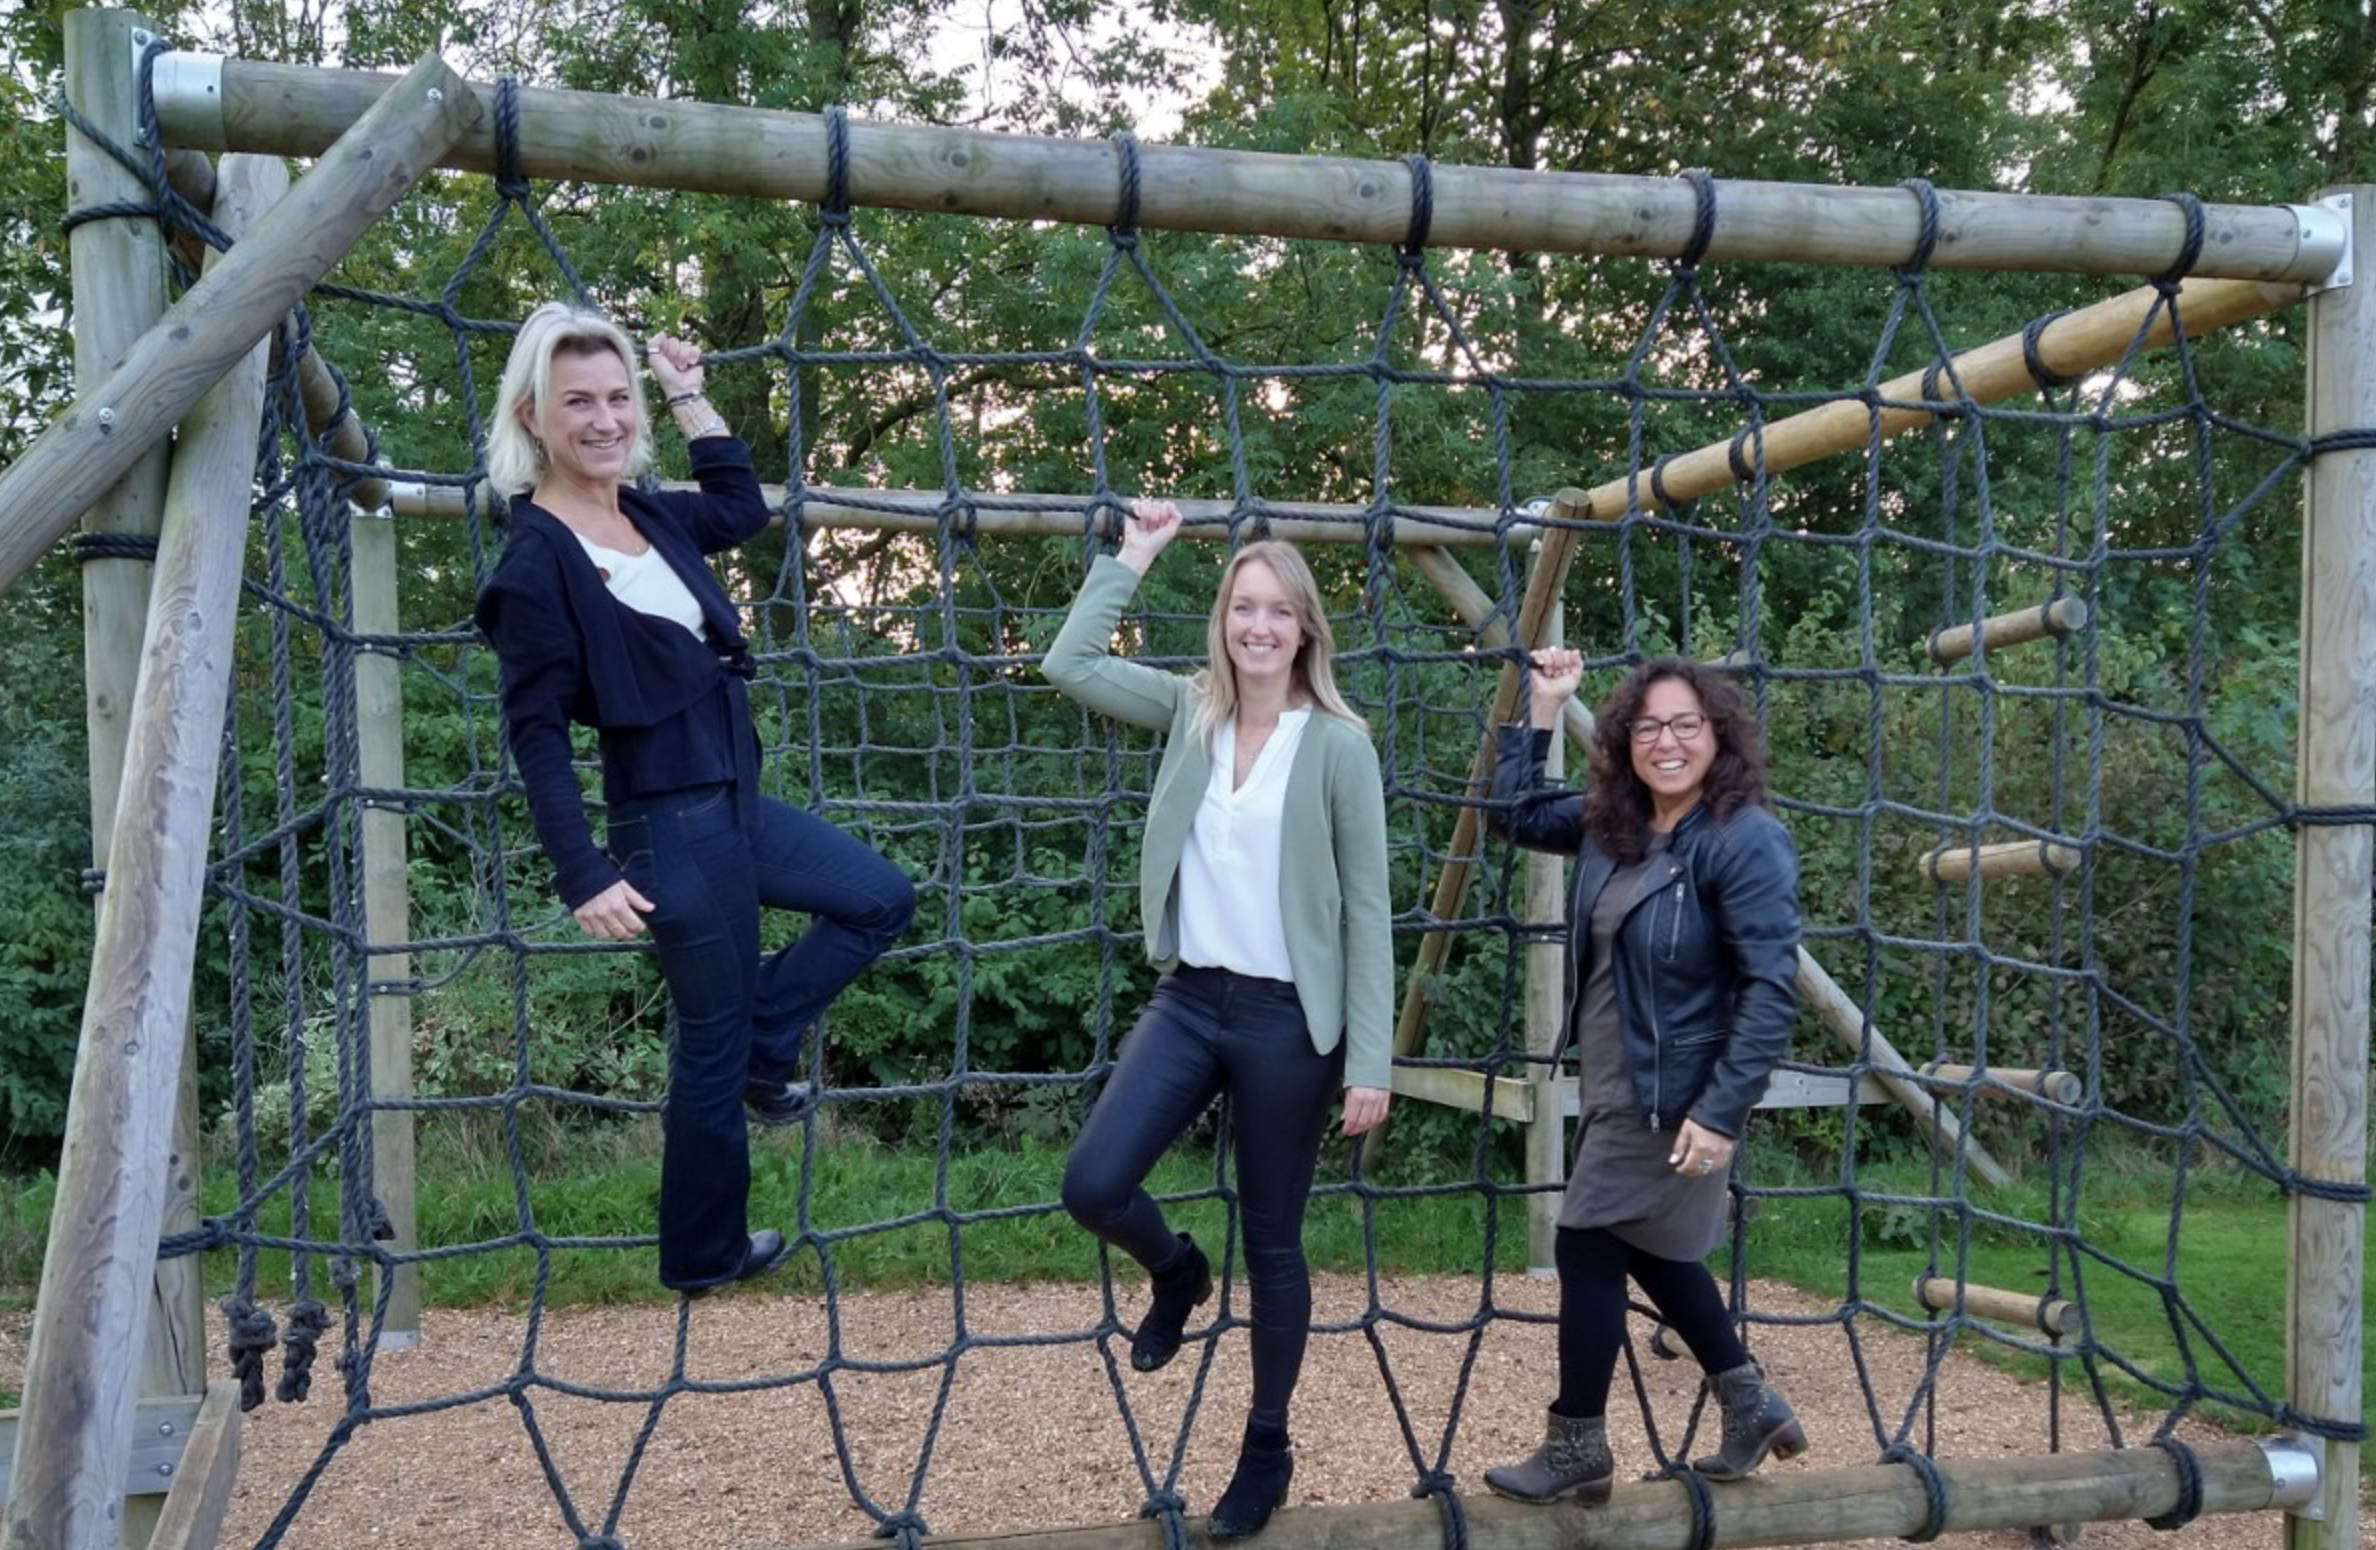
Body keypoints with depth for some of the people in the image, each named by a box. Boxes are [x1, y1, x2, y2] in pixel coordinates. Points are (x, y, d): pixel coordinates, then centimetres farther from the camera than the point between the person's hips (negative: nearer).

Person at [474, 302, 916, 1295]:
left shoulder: (648, 517, 7)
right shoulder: (538, 560, -16)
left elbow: (744, 508, 27)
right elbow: (536, 732, -17)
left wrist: (689, 396, 20)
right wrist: (584, 874, -22)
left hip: (734, 801, 9)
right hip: (671, 824, -8)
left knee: (883, 900, 17)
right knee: (712, 1041, 5)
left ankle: (758, 1058, 21)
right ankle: (705, 1257, 24)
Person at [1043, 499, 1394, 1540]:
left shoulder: (1339, 744, -8)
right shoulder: (1191, 710, 4)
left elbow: (1367, 909, -8)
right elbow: (1068, 666, 2)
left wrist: (1370, 1061, -11)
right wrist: (1129, 560, 2)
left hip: (1289, 1017, -4)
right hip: (1188, 998, 4)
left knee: (1271, 1238, 7)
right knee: (1093, 1185, -11)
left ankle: (1267, 1453, 27)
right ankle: (1175, 1273, 25)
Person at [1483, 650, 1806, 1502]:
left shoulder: (1746, 839, -19)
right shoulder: (1611, 823, 3)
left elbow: (1771, 989, -22)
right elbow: (1514, 810, 18)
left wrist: (1721, 1111, -26)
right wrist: (1541, 709, 9)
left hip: (1672, 1097, -8)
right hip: (1612, 1085, 8)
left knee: (1589, 1248, 0)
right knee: (1651, 1249, 19)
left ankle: (1577, 1449, 17)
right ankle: (1750, 1405, 36)